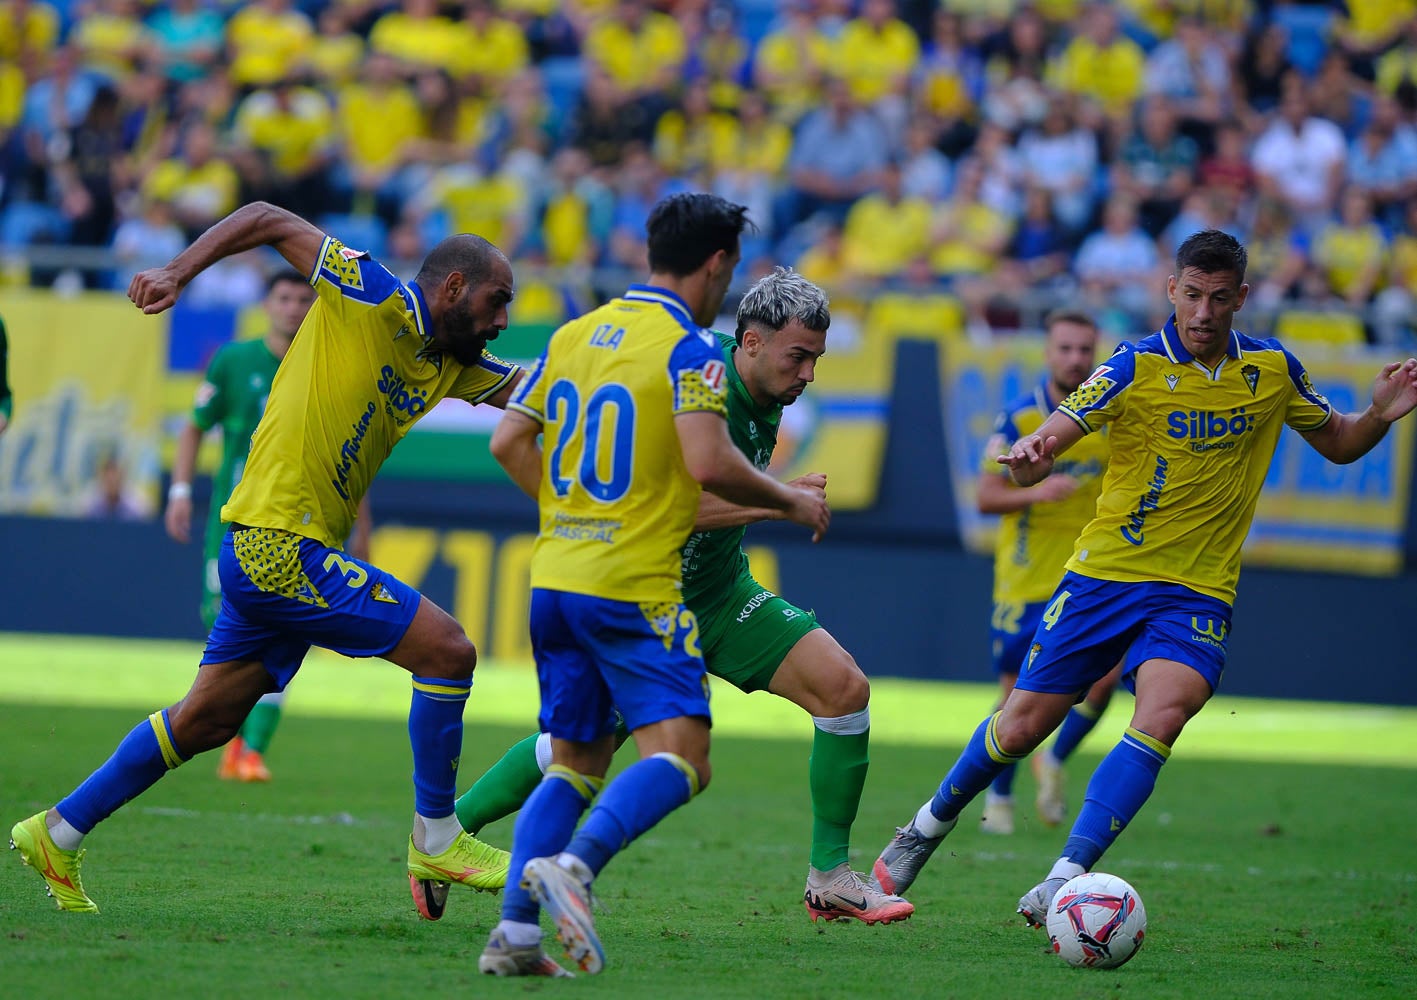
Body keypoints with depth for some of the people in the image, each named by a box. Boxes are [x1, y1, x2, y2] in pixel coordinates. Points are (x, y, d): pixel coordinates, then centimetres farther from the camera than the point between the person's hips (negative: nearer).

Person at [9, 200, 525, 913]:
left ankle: (57, 833, 24)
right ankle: (435, 840, 0)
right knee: (447, 651, -10)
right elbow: (270, 220, -5)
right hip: (281, 547, -9)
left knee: (208, 720, 15)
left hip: (263, 555, 9)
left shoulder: (453, 366, 14)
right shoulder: (375, 300, -9)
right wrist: (179, 271, -13)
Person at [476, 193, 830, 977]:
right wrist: (788, 500, -3)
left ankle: (514, 932, 1)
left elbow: (509, 440, 14)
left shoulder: (575, 335, 13)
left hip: (555, 577, 7)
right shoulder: (687, 346, -8)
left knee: (574, 763, 14)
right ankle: (574, 863, -33)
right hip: (634, 588, -7)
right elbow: (708, 462, -19)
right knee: (678, 756, -9)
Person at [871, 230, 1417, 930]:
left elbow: (1337, 445, 17)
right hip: (1104, 575, -1)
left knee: (1164, 714, -27)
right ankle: (930, 825, 31)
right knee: (1022, 726, 2)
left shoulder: (1273, 369, 2)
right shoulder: (1138, 367, -8)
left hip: (1197, 591, 1)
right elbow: (1048, 441, -13)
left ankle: (1066, 880, -29)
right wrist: (1030, 455, -38)